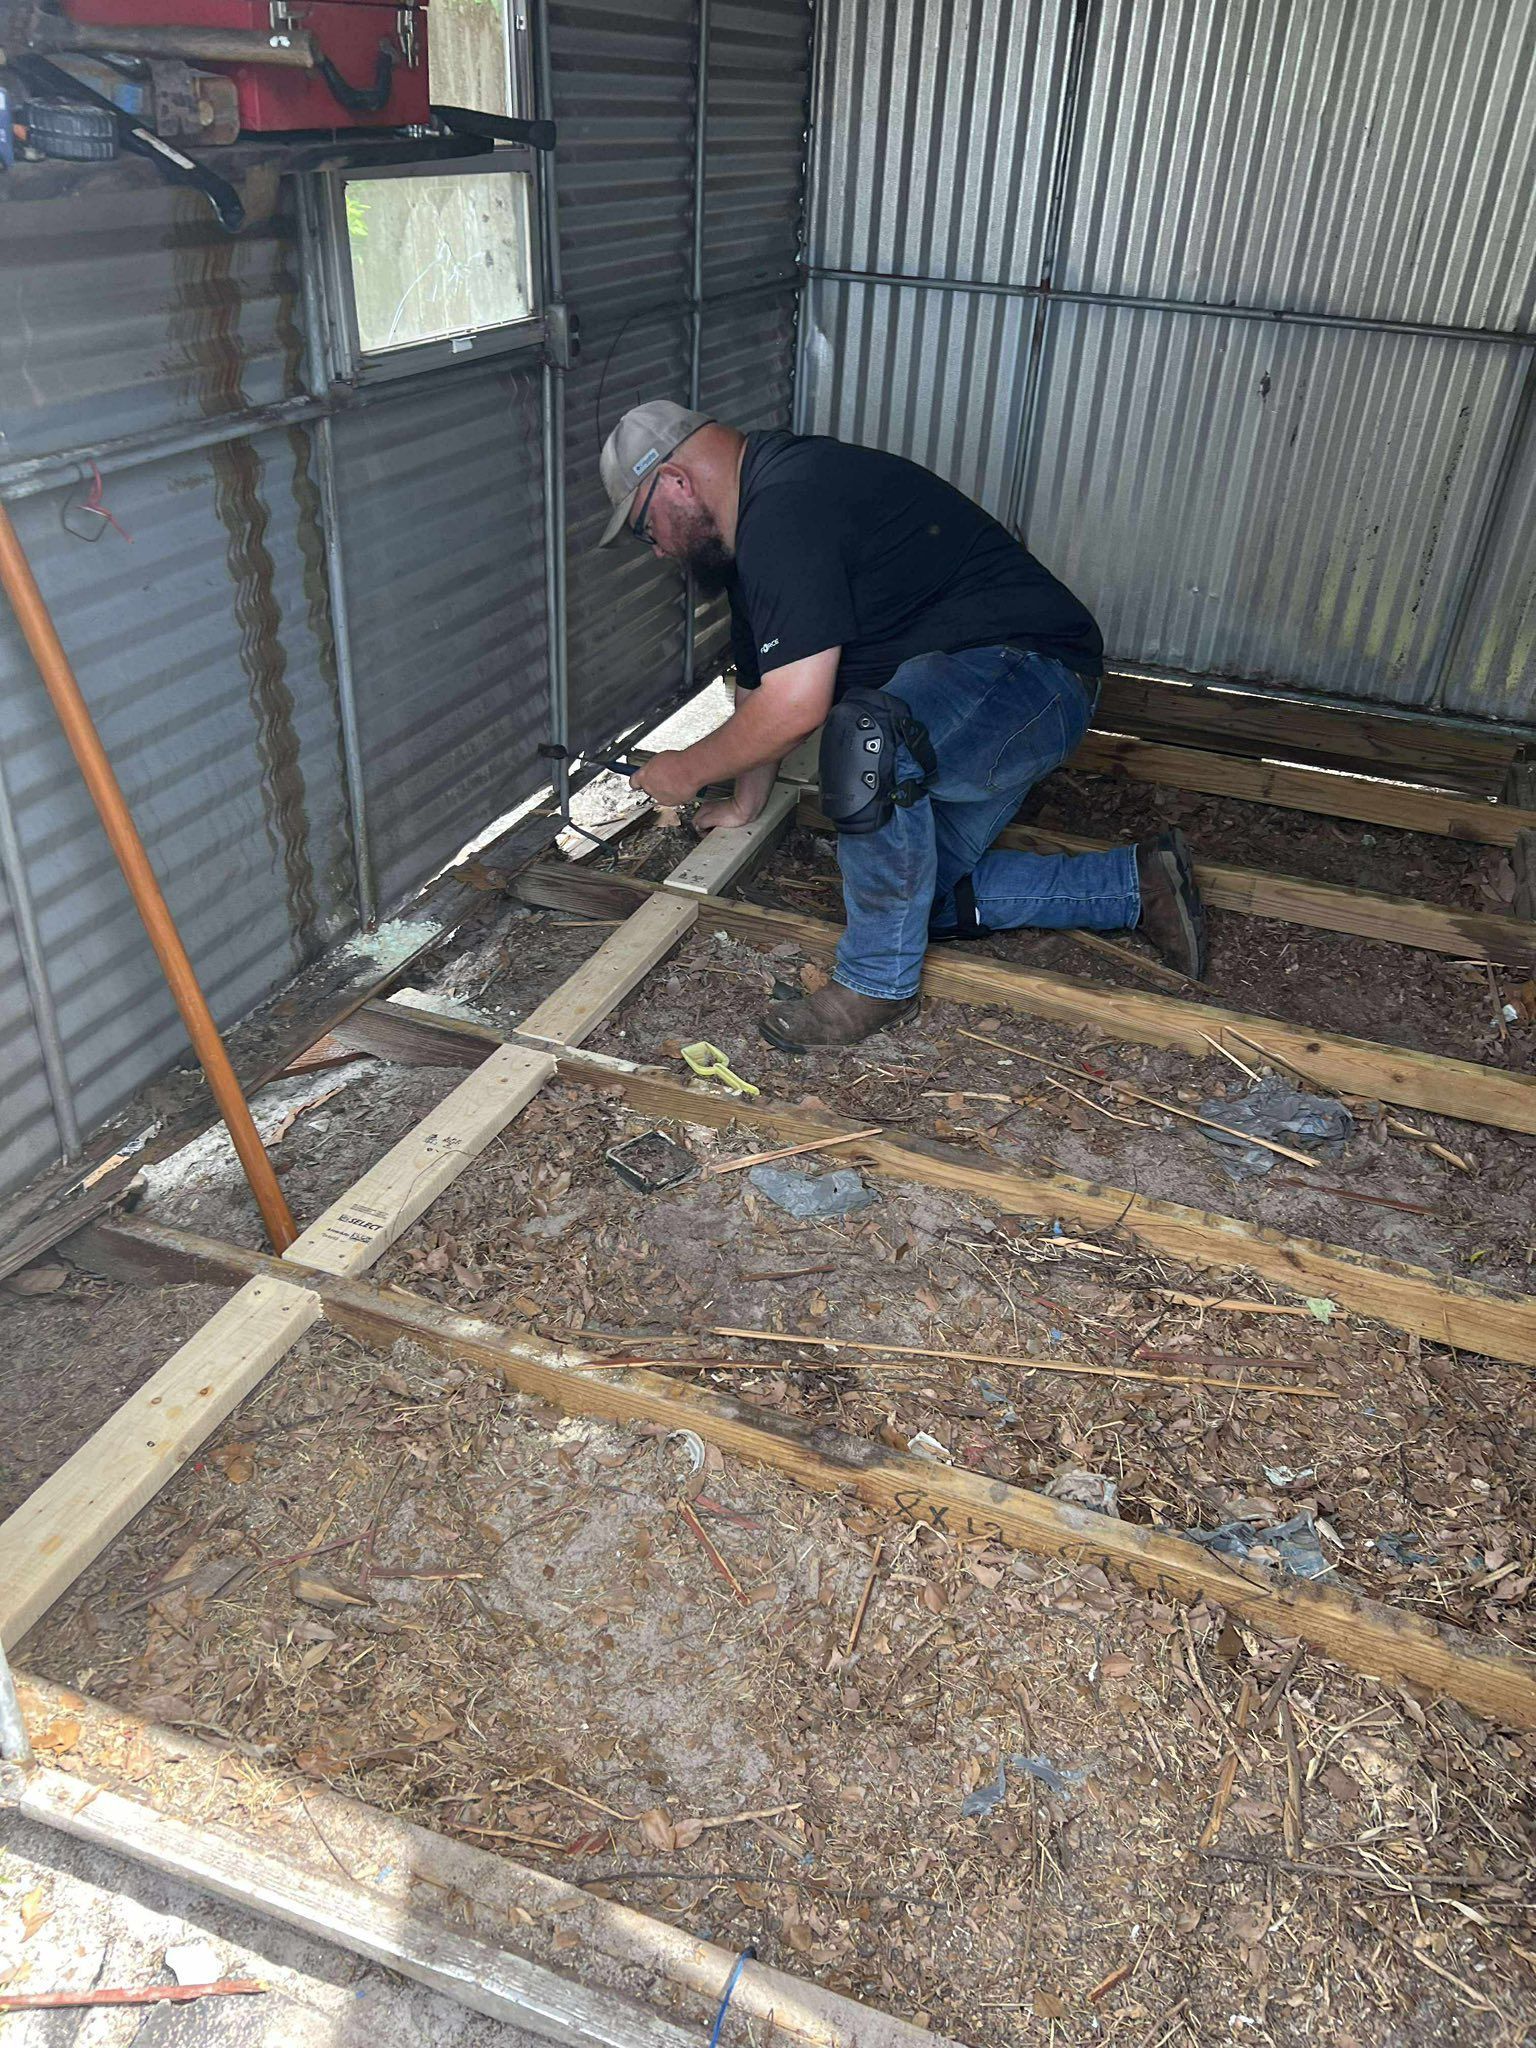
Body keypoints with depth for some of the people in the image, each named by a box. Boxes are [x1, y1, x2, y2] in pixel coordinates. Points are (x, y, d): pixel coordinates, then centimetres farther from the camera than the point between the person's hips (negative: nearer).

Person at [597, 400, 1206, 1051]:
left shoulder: (784, 511, -22)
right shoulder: (755, 526, 12)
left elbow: (793, 709, -29)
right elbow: (760, 691, 25)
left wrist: (687, 771, -11)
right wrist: (745, 805, 35)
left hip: (1030, 670, -11)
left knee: (864, 740, -38)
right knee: (923, 891, 15)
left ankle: (878, 980, -18)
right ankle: (1135, 883, 21)